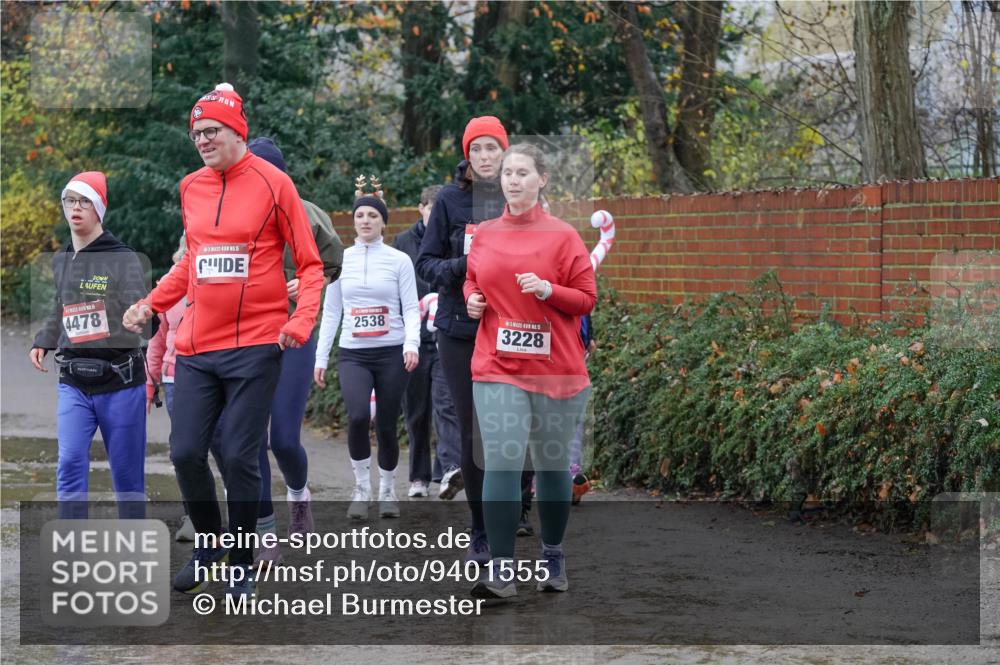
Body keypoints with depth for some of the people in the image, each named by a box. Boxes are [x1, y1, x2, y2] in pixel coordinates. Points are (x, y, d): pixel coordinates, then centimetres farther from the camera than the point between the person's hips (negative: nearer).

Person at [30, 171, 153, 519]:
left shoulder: (123, 259, -6)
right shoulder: (60, 261, 11)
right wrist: (42, 342, 14)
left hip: (120, 380, -4)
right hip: (73, 382, 4)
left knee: (126, 472, 4)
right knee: (70, 463, -11)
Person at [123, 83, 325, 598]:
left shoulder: (271, 183, -5)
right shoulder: (191, 188, 9)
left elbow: (309, 264, -2)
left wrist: (302, 318, -16)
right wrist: (150, 304, 15)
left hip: (254, 346, -5)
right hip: (196, 346, 5)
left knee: (240, 458, -3)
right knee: (186, 452, 3)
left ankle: (242, 562, 14)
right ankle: (209, 541, 27)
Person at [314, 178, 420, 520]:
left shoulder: (399, 260, 2)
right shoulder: (341, 260, 8)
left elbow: (411, 309, 0)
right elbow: (331, 312, 11)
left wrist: (412, 344, -18)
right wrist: (320, 358, 7)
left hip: (391, 353, -1)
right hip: (352, 354, 1)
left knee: (386, 426, 2)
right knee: (358, 416, -22)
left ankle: (387, 490, 24)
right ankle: (361, 487, -6)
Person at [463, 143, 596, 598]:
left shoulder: (562, 236, -1)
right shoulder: (484, 235, 8)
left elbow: (587, 299, 0)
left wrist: (547, 290, -17)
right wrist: (472, 299, 2)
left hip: (555, 369, -1)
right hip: (498, 368, 1)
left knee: (552, 465, 9)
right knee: (501, 463, -12)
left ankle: (553, 558, 26)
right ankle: (501, 571, -13)